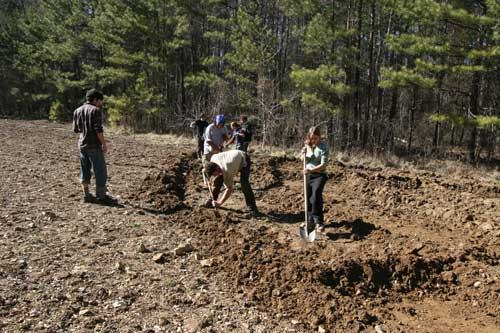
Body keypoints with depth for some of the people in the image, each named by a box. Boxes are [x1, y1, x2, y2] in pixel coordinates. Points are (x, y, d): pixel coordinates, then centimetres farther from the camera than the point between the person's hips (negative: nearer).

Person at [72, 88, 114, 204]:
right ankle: (101, 196, 3)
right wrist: (104, 144, -12)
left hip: (82, 144, 7)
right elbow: (98, 129, -18)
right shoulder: (95, 110, -11)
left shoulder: (77, 111, 11)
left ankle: (86, 195, 13)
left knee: (85, 170, 12)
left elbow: (75, 129, 15)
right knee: (100, 170, 0)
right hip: (94, 145, -7)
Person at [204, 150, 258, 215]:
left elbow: (229, 189, -35)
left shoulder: (227, 170, -42)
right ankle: (212, 200, 12)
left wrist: (220, 203, -35)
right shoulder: (213, 159, -24)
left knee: (244, 183, -26)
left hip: (244, 160, -7)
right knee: (218, 180, -5)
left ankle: (252, 208, -16)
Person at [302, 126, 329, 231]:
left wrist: (311, 170, -33)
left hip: (319, 175, -6)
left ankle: (319, 221, -23)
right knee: (308, 197, 10)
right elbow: (303, 160, 15)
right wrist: (303, 154, -7)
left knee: (316, 194, -26)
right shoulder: (307, 145, 4)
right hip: (308, 175, 6)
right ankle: (310, 219, 27)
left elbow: (323, 165, -19)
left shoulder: (323, 147, -12)